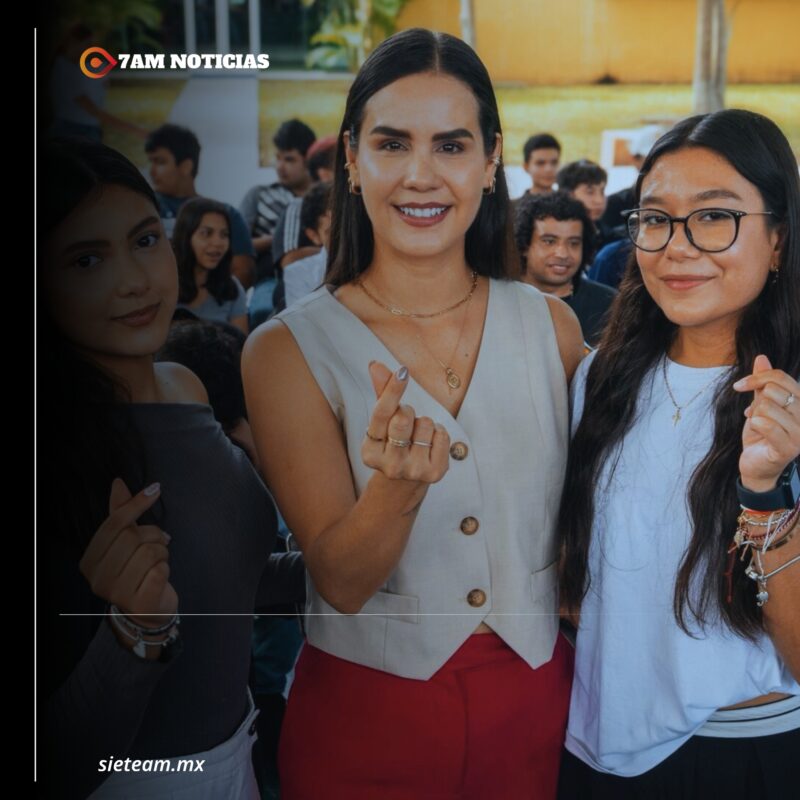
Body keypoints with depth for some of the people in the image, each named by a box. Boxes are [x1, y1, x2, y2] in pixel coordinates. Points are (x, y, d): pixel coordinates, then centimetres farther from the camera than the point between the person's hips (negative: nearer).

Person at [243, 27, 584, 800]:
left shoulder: (552, 325, -4)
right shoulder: (288, 350, -12)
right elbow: (341, 583, -15)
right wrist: (398, 485, -33)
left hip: (537, 703, 3)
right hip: (366, 715, -2)